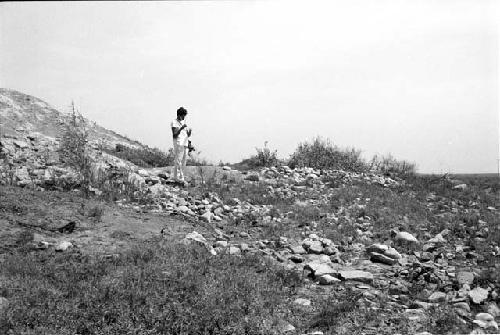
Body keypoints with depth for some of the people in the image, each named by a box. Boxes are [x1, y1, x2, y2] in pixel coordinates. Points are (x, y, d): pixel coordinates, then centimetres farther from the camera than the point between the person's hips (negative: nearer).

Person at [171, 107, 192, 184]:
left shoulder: (184, 122, 19)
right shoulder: (174, 123, -2)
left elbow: (188, 135, 19)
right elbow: (174, 135, -11)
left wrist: (189, 131, -2)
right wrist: (181, 128, -20)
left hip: (186, 144, 7)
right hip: (178, 144, -7)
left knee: (183, 163, 5)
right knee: (178, 162, -8)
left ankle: (181, 177, 8)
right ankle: (177, 178, -6)